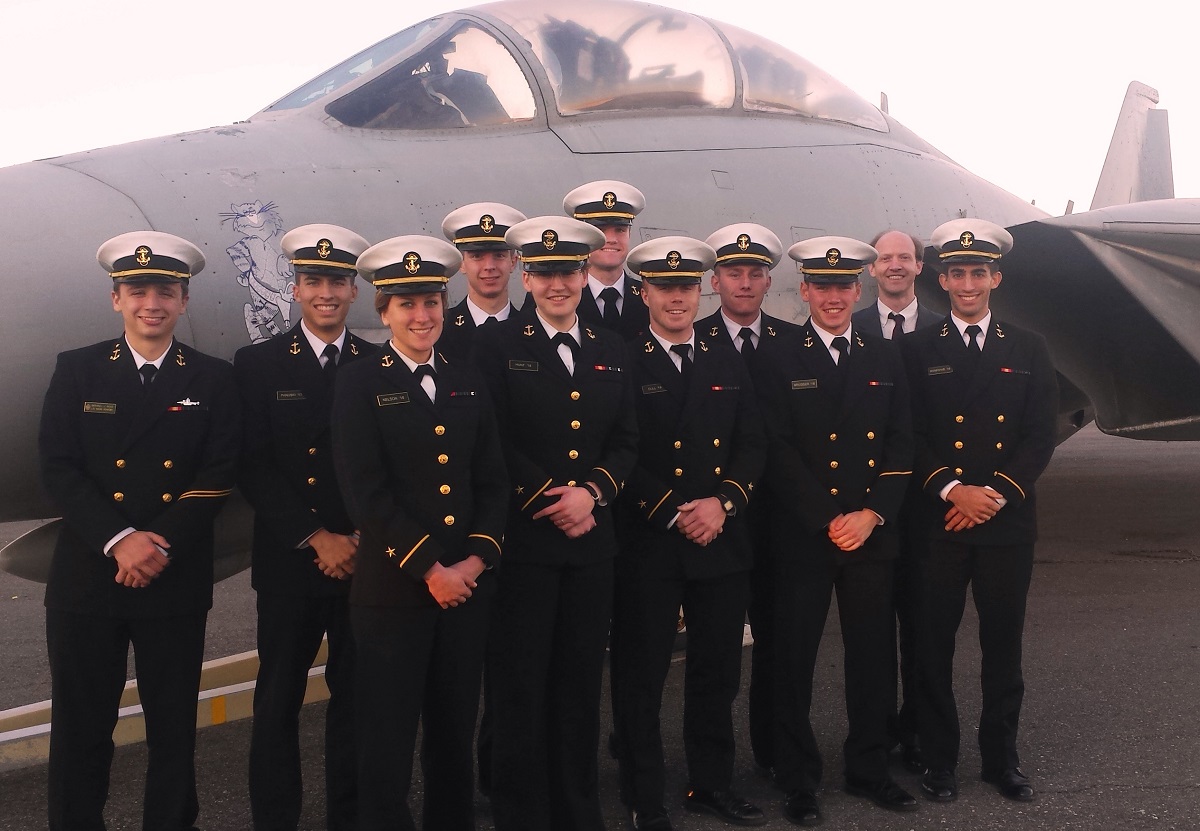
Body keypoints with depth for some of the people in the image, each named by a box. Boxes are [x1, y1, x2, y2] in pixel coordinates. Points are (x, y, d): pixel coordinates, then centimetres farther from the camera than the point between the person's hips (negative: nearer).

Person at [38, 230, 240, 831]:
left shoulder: (214, 380, 4)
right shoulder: (77, 371, 4)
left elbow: (218, 477, -3)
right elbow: (58, 470, -4)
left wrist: (159, 545, -15)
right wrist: (119, 541, -16)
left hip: (177, 581, 0)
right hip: (86, 579, 0)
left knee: (174, 725, 10)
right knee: (80, 725, 6)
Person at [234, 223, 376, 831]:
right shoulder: (257, 364, 1)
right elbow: (255, 469, -5)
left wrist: (363, 539, -8)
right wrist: (317, 538, -12)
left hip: (365, 558, 1)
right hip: (289, 562, -1)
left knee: (356, 695, 9)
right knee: (279, 698, 7)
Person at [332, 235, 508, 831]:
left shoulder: (467, 383, 12)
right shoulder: (359, 384, -2)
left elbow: (493, 483, 8)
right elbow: (366, 494, -10)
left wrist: (474, 561, -6)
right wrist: (430, 569, -13)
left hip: (468, 586, 4)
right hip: (392, 588, -4)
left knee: (455, 733, 12)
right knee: (387, 739, 4)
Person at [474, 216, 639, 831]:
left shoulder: (610, 350, 13)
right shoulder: (497, 345, 0)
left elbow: (626, 441, 10)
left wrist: (591, 492, -7)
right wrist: (547, 499, -12)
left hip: (591, 540, 4)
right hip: (523, 539, -4)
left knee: (581, 685, 11)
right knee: (521, 687, 2)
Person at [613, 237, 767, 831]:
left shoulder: (728, 363, 13)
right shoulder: (623, 365, -1)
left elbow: (753, 445, 8)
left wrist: (722, 502, -8)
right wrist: (674, 512, -15)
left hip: (722, 542, 4)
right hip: (650, 545, -4)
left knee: (718, 672, 11)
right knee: (643, 675, 3)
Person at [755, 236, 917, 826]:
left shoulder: (884, 360, 10)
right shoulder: (780, 363, -1)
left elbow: (900, 446, 6)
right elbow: (780, 455, -7)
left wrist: (872, 514, -7)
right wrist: (828, 521, -12)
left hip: (872, 533, 3)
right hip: (802, 536, -3)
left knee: (872, 656, 10)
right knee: (794, 659, 3)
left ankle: (869, 770, 25)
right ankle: (798, 780, 15)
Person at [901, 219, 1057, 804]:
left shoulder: (1028, 350, 8)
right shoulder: (917, 350, 4)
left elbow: (1041, 436, 2)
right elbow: (911, 436, -2)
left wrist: (995, 493, -10)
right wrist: (952, 490, -15)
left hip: (1008, 521, 1)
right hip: (938, 521, -1)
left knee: (1003, 645, 9)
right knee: (934, 645, 3)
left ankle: (1002, 757, 22)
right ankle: (938, 759, 15)